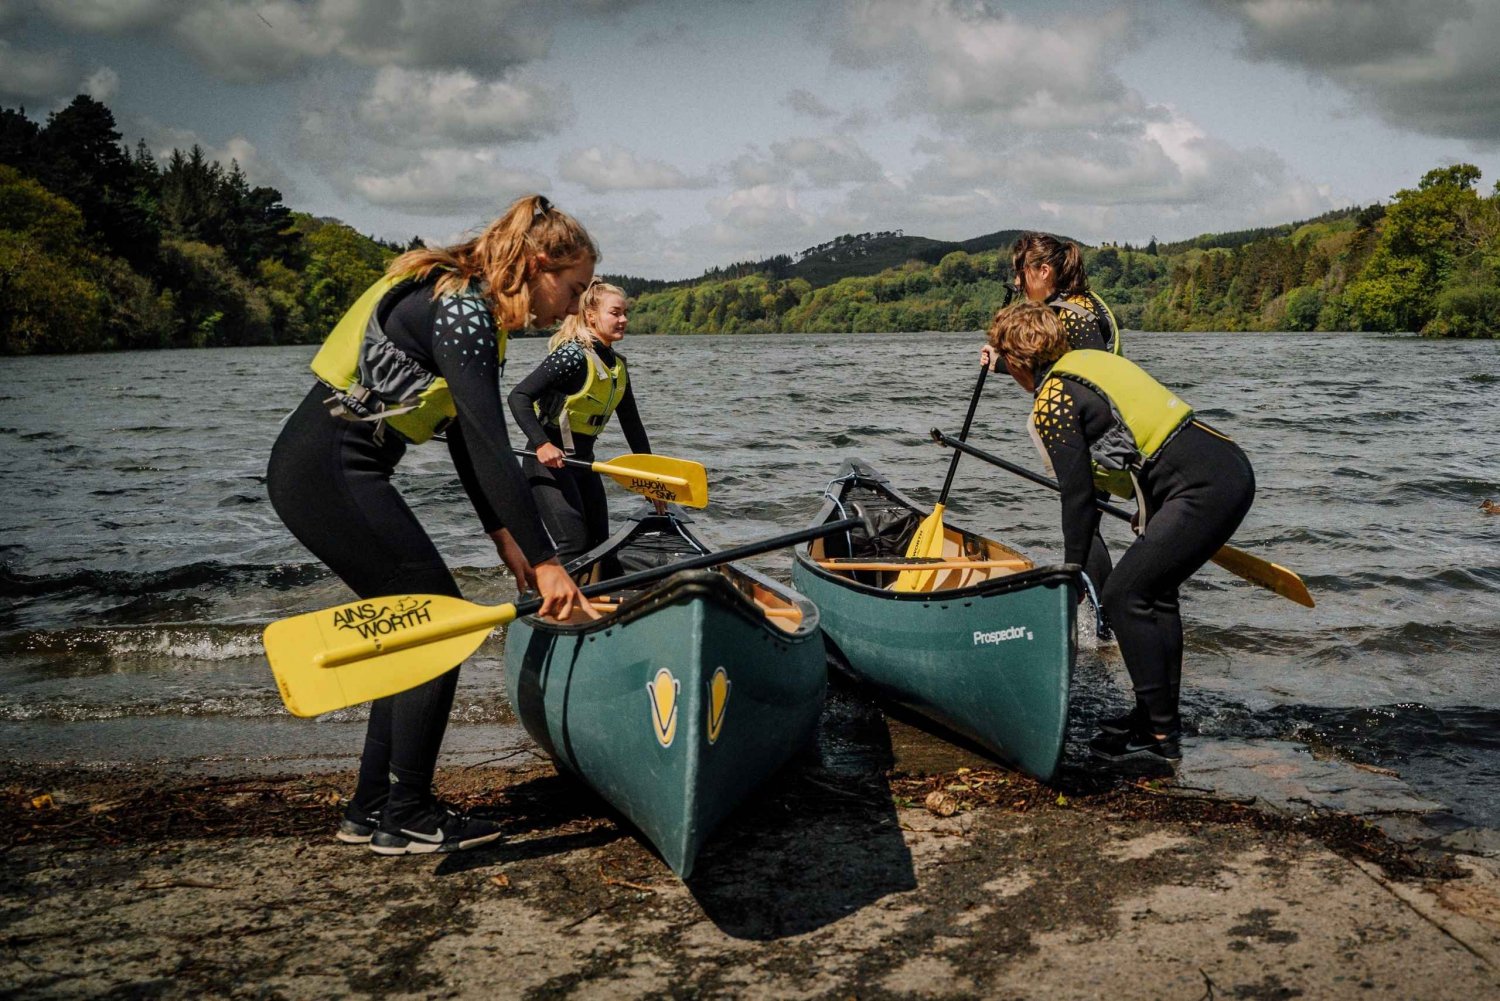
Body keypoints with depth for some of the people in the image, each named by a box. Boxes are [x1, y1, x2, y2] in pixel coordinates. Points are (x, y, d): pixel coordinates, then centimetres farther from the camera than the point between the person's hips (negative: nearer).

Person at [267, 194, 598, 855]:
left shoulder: (468, 306, 13)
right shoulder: (461, 311, -18)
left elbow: (466, 440, 16)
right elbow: (490, 448, -25)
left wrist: (505, 540, 14)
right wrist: (545, 563, -25)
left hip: (319, 470, 10)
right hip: (333, 473, -10)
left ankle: (370, 810, 19)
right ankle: (406, 818, 5)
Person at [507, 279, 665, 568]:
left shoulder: (618, 366, 9)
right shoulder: (573, 356, -17)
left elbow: (632, 425, 16)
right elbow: (518, 396, -21)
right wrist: (541, 444, -33)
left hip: (583, 461, 9)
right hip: (549, 460, -9)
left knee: (599, 548, 9)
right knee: (576, 546, -17)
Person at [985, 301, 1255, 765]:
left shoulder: (1052, 403, -8)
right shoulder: (1090, 360, 18)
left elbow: (1078, 496, -7)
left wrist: (1073, 569, 5)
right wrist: (1151, 515, 38)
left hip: (1205, 490, -10)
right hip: (1233, 469, 10)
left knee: (1124, 597, -5)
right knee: (1152, 592, 19)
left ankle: (1158, 735, -1)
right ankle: (1161, 714, 27)